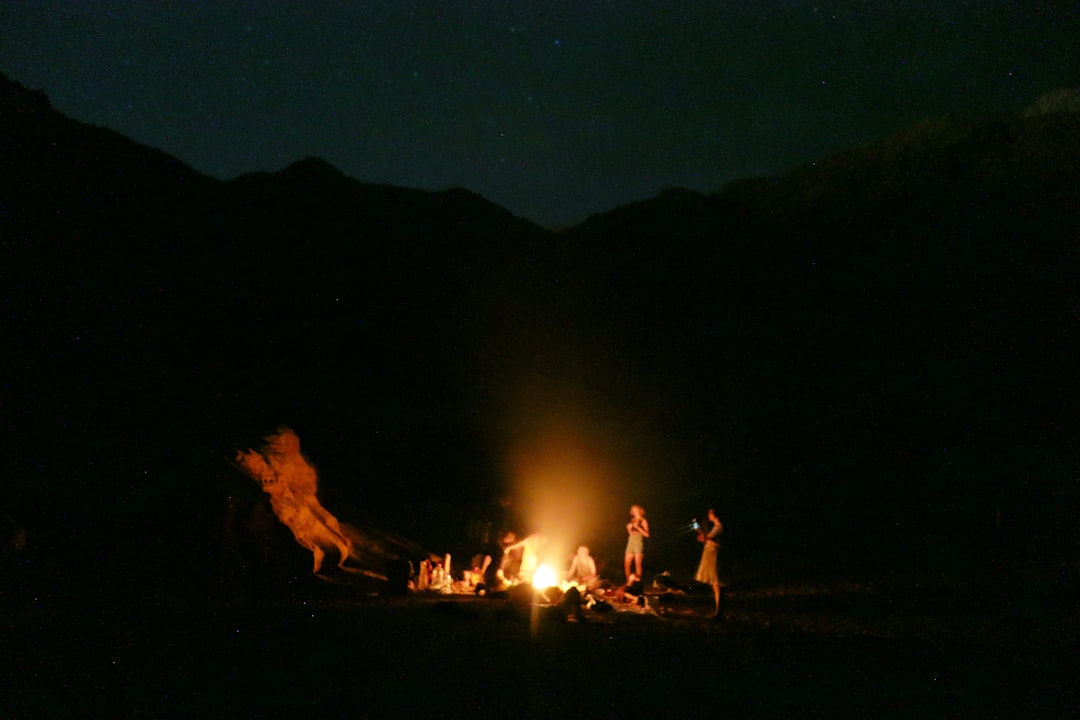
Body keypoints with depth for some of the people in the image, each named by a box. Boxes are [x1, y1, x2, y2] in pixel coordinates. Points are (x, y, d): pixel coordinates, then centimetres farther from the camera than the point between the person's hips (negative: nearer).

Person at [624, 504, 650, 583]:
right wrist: (629, 528, 3)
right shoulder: (632, 520, 17)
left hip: (639, 543, -6)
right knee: (627, 565, 2)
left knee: (637, 565, -10)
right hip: (630, 542, 6)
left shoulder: (643, 521, -1)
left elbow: (647, 534, -9)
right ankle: (628, 582, 12)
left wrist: (637, 527, -14)